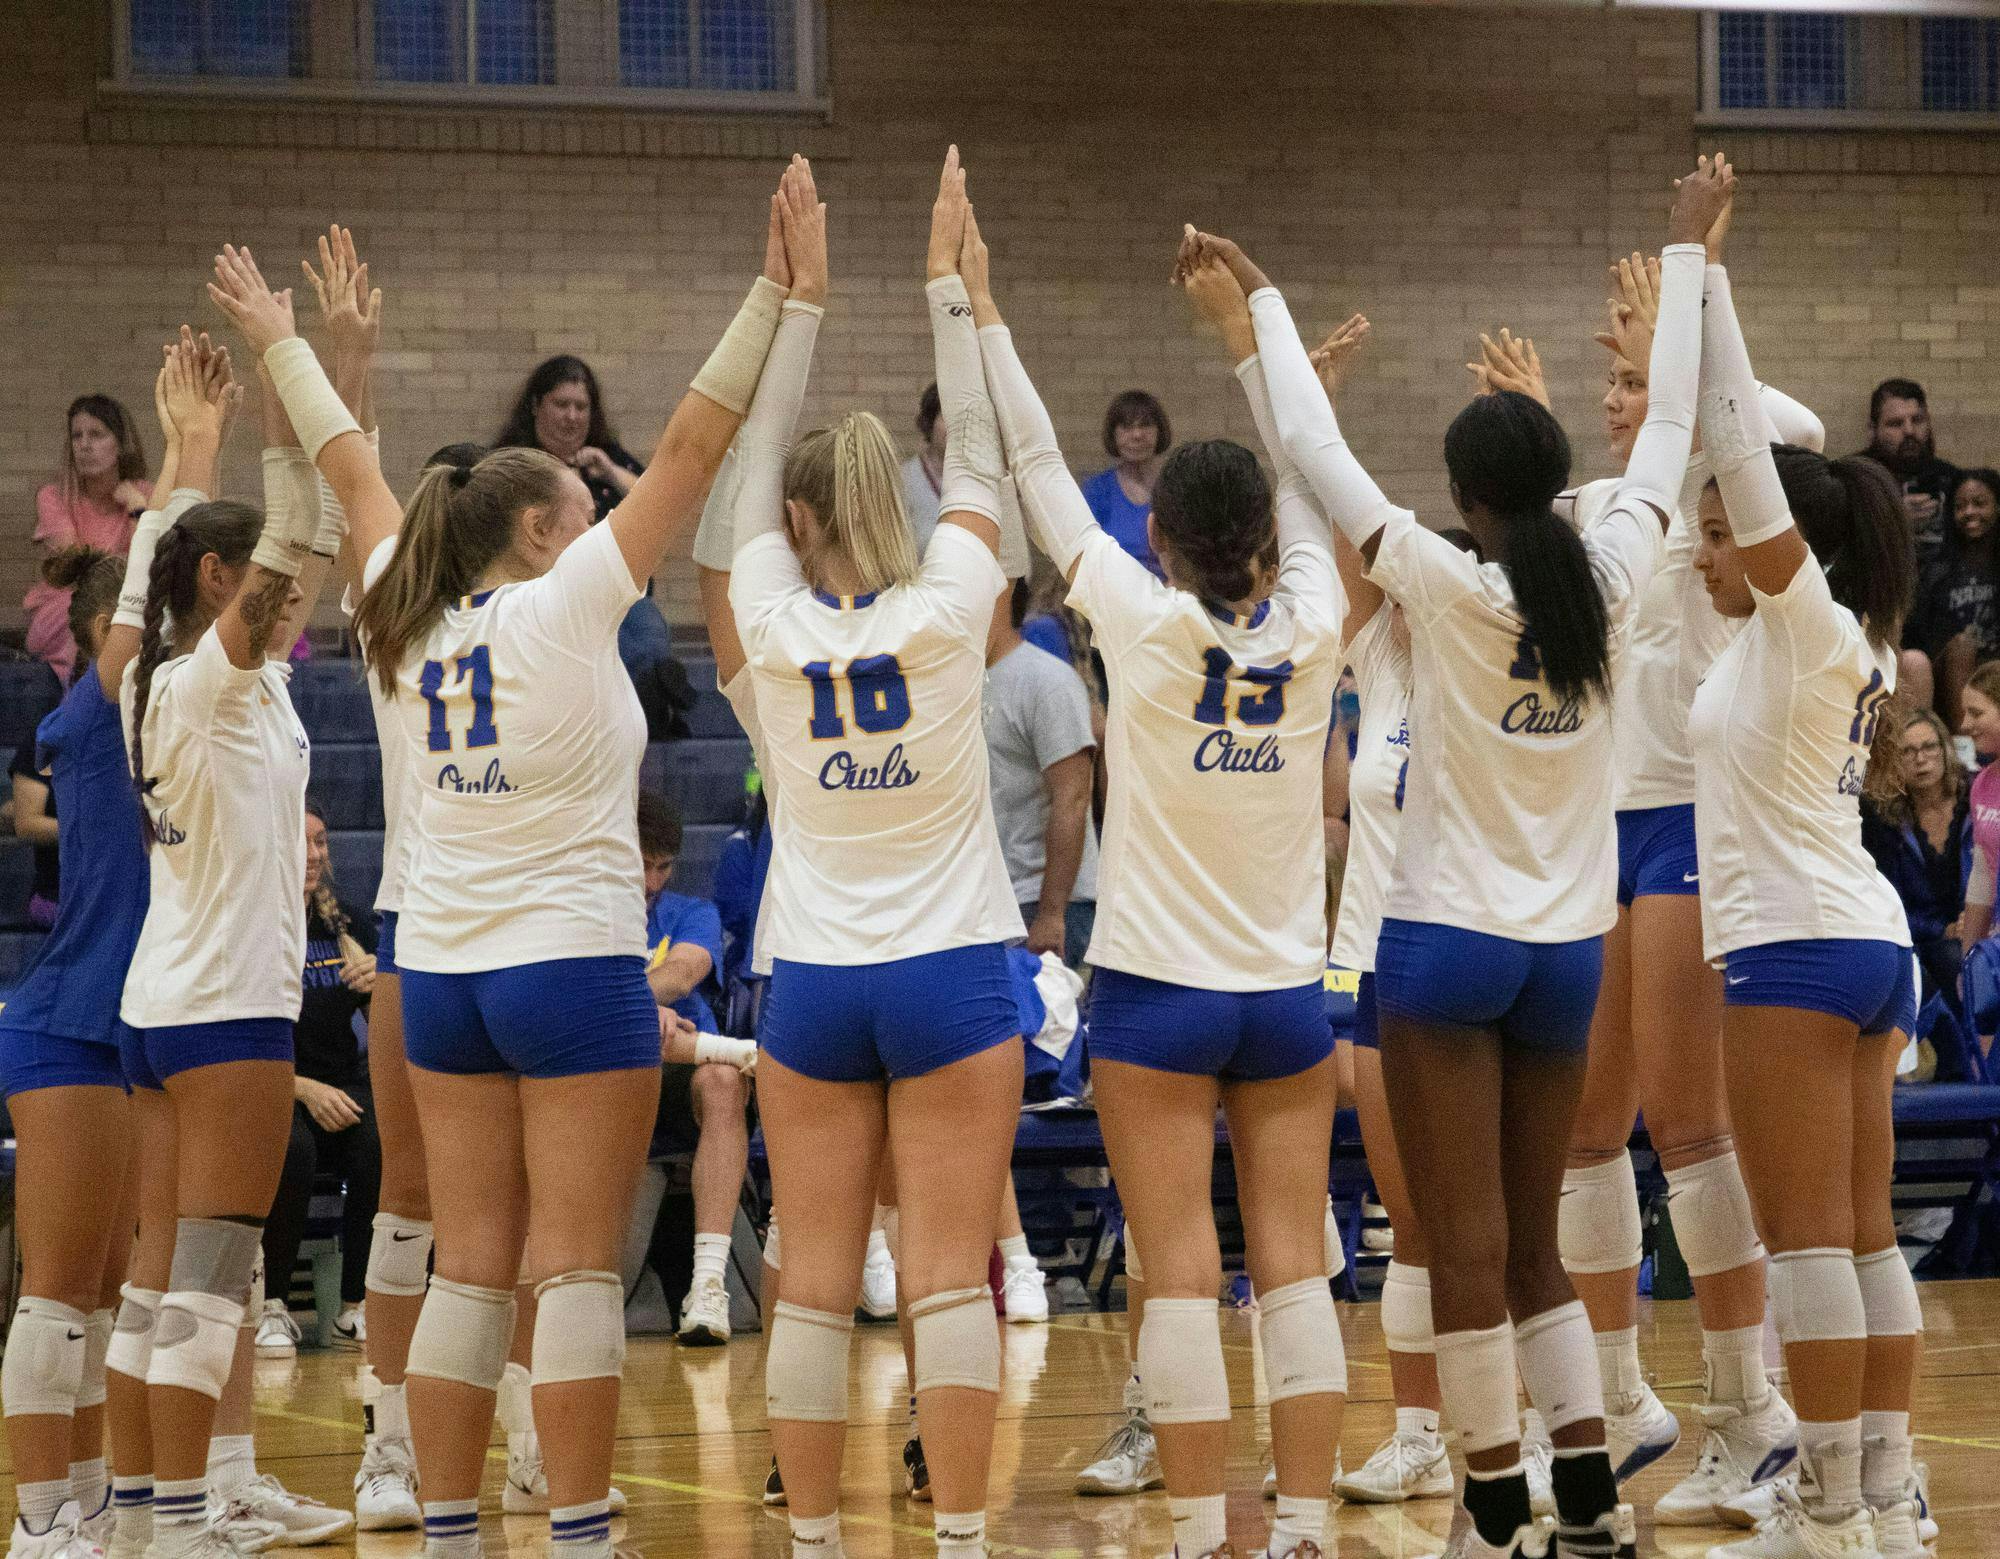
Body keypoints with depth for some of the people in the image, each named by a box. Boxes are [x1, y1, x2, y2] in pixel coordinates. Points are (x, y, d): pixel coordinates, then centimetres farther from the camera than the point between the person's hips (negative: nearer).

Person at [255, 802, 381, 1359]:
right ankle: (272, 1307, -20)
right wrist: (305, 1089, -19)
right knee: (292, 1148, -37)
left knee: (378, 1145, -31)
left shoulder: (351, 926, 8)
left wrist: (380, 988, -18)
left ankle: (357, 1308, -19)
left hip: (342, 1089, 3)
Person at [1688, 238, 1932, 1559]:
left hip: (1795, 947, -9)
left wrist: (1708, 283, -14)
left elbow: (1742, 453, -17)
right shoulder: (1855, 647, 12)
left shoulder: (1806, 622, -10)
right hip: (1870, 942, 9)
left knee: (1809, 1236, -8)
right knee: (1865, 1235, 8)